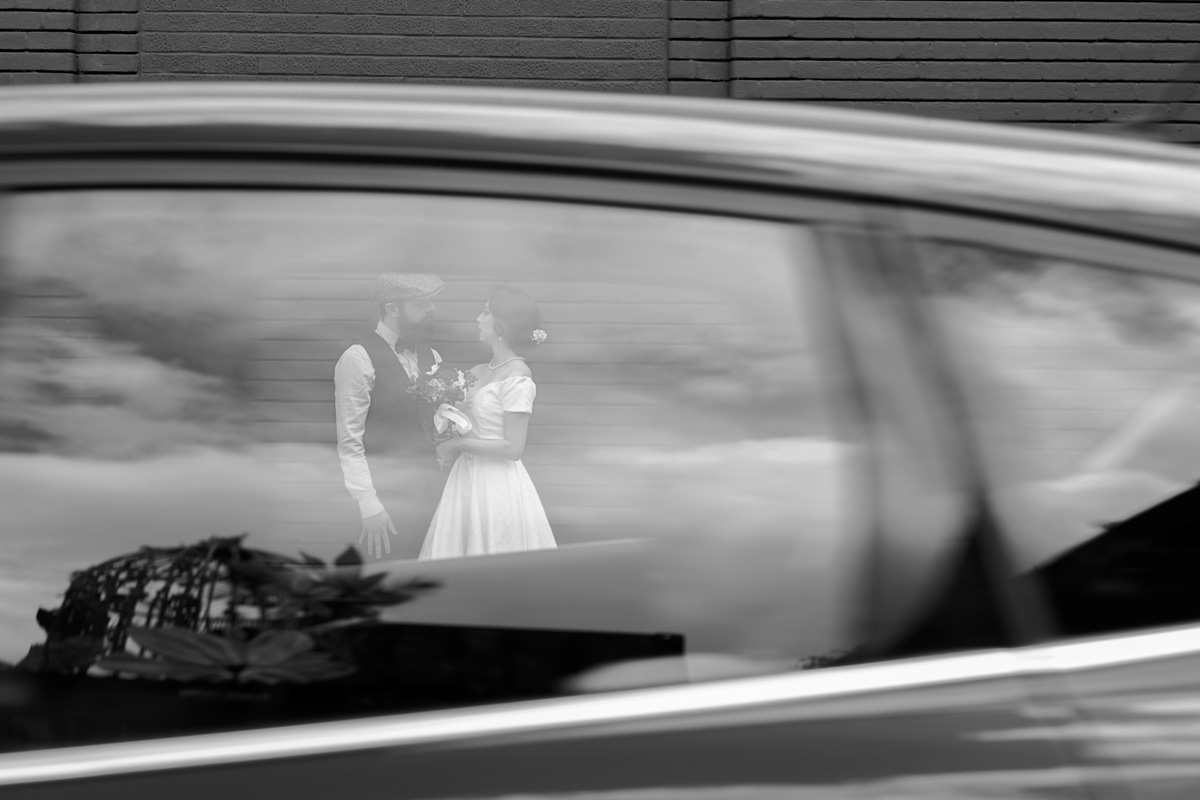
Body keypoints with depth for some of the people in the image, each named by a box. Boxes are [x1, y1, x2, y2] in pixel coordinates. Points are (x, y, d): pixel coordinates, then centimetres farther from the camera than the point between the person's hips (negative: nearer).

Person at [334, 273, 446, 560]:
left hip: (430, 488, 6)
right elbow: (349, 443, -12)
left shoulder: (429, 356, 13)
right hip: (388, 492, -6)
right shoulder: (358, 359, -9)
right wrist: (370, 507, -17)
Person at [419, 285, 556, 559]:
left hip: (498, 486, -8)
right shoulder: (478, 372, 10)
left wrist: (458, 445, -13)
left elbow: (513, 448, -18)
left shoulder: (517, 379, -14)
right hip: (468, 482, 8)